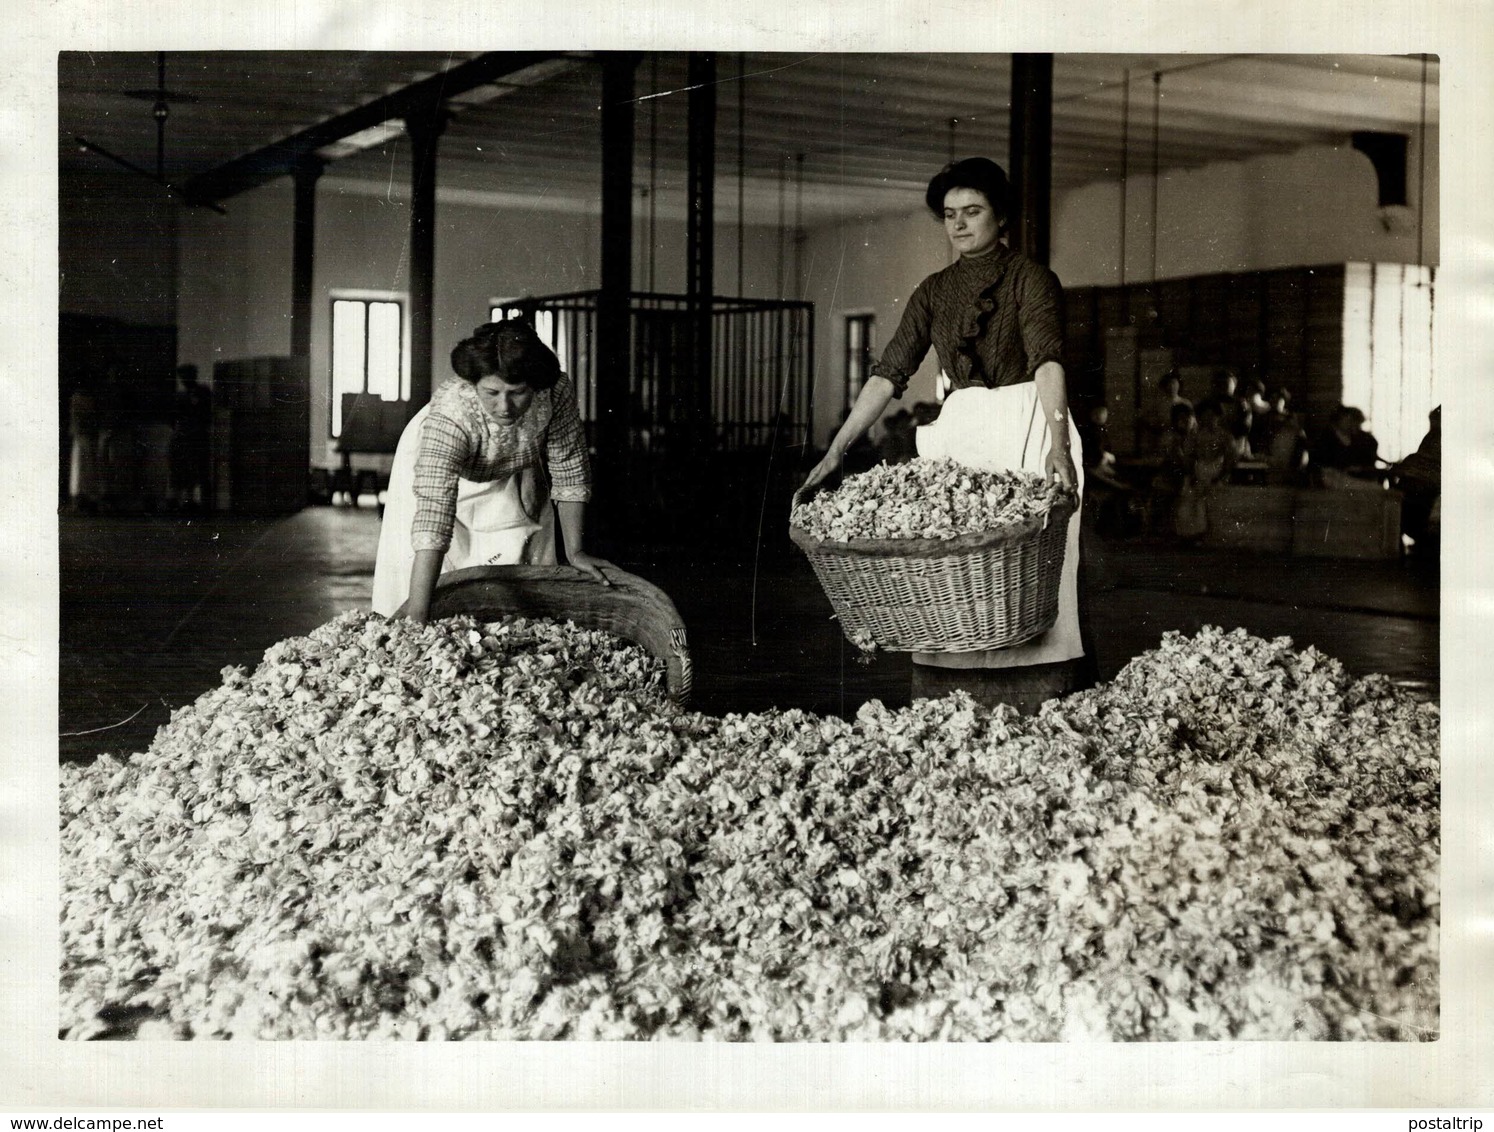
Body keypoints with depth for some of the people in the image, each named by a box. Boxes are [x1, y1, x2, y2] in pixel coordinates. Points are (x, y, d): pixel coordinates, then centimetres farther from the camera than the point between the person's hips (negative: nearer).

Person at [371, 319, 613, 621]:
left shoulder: (558, 393, -34)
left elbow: (569, 471, -17)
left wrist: (575, 552, -16)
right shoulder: (450, 414, -44)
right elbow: (432, 519, -51)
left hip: (510, 479, 3)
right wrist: (417, 618, -56)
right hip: (433, 468, -3)